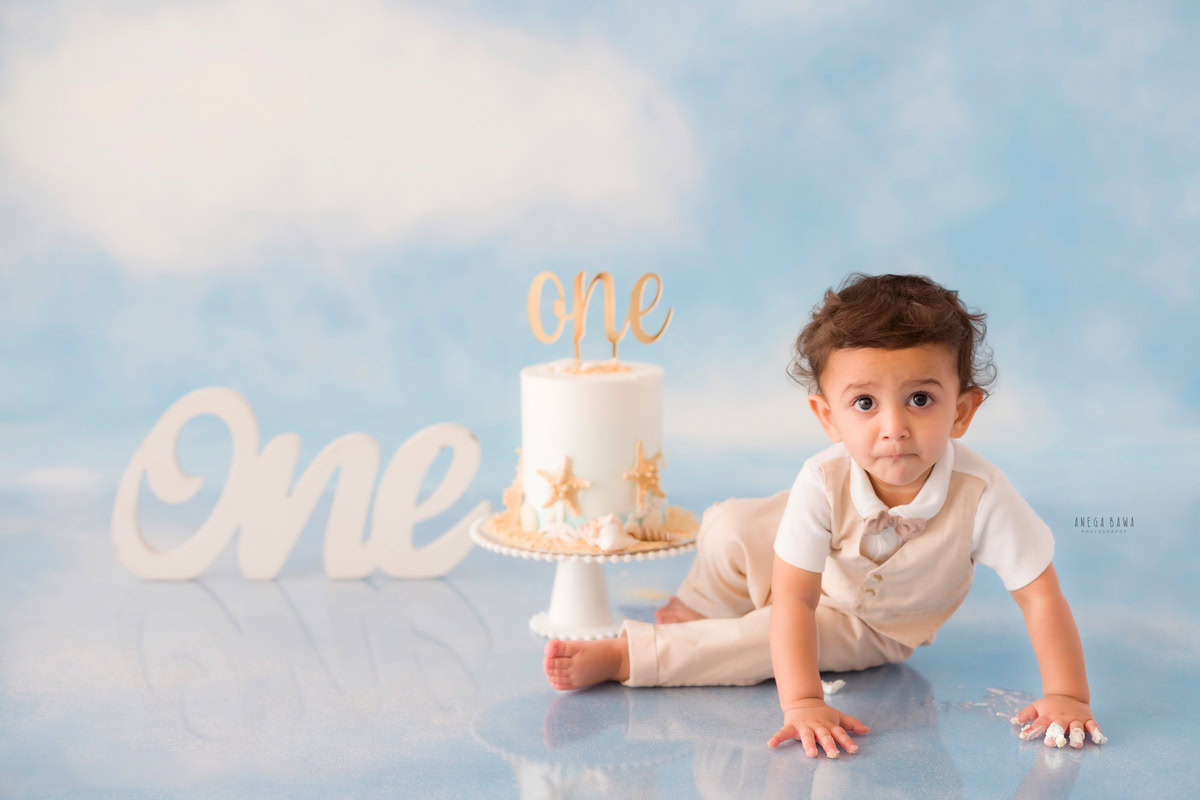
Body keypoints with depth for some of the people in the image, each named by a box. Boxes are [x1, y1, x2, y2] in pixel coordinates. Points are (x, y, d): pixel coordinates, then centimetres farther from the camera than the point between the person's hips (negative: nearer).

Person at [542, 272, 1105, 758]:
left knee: (757, 643, -21)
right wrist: (801, 703, -42)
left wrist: (1066, 696, -32)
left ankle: (621, 657, -8)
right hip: (811, 579, 2)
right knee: (729, 528, -15)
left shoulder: (981, 496, -39)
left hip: (870, 626, -2)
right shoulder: (823, 483, -36)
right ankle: (697, 611, 17)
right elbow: (794, 600, -34)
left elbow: (1040, 595, -29)